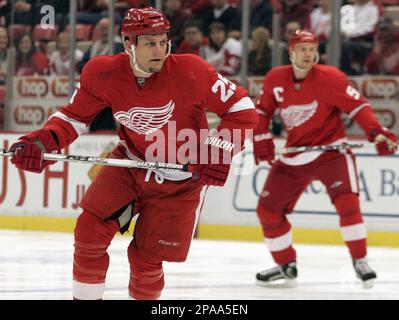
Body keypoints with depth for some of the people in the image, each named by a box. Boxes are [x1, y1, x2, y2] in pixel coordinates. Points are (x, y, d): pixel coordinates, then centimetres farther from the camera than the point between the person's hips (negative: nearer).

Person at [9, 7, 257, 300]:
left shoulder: (191, 71, -24)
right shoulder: (104, 73, -15)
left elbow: (242, 109, -16)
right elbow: (76, 115, 0)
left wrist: (220, 150, -25)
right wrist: (44, 141, -17)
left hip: (181, 179, -3)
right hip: (130, 164, 3)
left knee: (146, 257, -2)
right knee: (90, 230, -11)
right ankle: (87, 295, 11)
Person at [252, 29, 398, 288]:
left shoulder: (329, 77, -14)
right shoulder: (275, 79, -1)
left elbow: (356, 105, -17)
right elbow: (263, 110, 14)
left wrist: (377, 132, -31)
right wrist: (262, 139, 3)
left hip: (331, 150, -5)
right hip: (294, 156, 5)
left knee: (346, 201, -26)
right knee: (268, 209, 3)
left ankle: (360, 262, -13)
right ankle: (286, 266, 20)